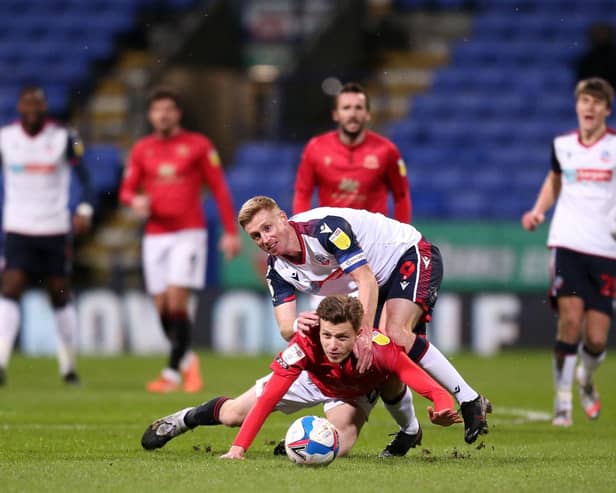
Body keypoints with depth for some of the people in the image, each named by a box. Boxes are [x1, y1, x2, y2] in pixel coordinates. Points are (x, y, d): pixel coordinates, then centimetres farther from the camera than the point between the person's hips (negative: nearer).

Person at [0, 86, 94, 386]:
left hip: (55, 230, 0)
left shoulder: (63, 137, -4)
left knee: (60, 296, 8)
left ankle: (68, 364, 21)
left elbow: (84, 177, -1)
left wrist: (85, 210, -17)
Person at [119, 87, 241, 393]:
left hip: (189, 233, -4)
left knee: (176, 301, -15)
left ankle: (172, 373, -10)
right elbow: (127, 190, 13)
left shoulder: (198, 146, 1)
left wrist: (231, 232, -3)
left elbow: (219, 189, 1)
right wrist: (136, 200, -12)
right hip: (155, 236, 4)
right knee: (162, 307, 2)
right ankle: (187, 360, 24)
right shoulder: (142, 150, 10)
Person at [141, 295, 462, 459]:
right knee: (233, 415, 6)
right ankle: (187, 419, 40)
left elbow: (423, 381, -50)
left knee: (338, 447, -28)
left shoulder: (380, 350, -45)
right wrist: (239, 447, -49)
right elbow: (268, 397, -43)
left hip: (356, 392, -1)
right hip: (310, 377, 1)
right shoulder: (305, 345, -43)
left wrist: (443, 407, -72)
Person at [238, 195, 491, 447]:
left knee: (395, 334, -27)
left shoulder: (325, 226, -32)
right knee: (371, 353, -4)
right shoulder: (277, 270, -10)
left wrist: (364, 334, -46)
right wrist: (297, 324, -41)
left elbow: (366, 280, -36)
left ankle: (470, 401, -22)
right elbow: (285, 328, -15)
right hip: (382, 282, 8)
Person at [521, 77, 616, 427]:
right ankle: (563, 401, -5)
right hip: (567, 244, 1)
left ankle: (586, 379, 31)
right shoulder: (563, 145, 7)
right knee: (571, 320, -17)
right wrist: (538, 211, 11)